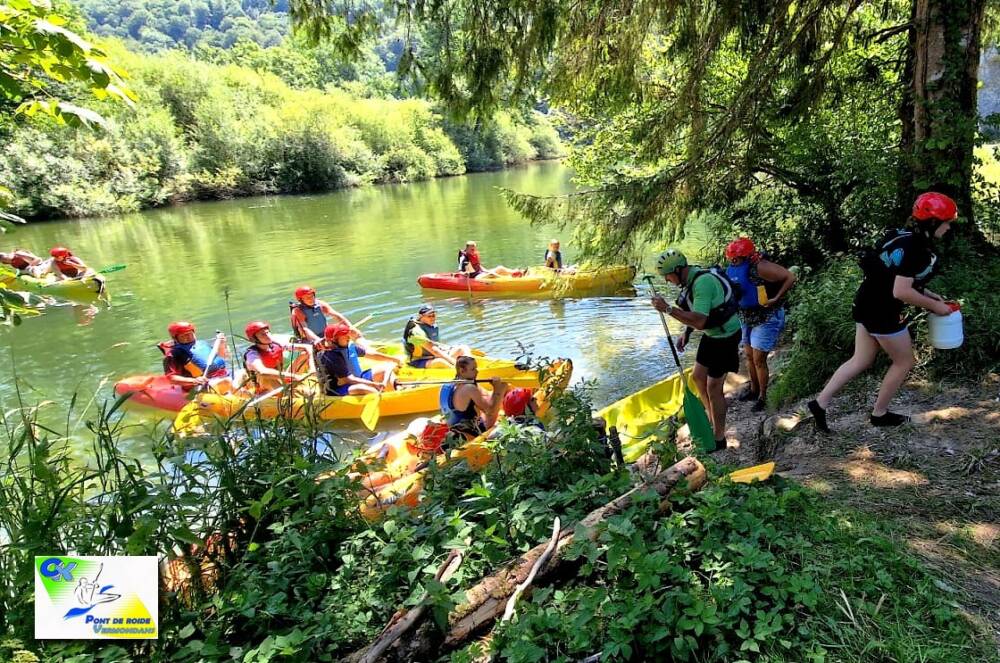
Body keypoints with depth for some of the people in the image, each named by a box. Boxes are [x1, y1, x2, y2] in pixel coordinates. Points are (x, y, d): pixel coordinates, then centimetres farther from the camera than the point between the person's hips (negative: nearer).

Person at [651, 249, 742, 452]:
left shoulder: (703, 283, -29)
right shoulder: (691, 277, 1)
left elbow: (699, 321, -36)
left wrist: (668, 309, -36)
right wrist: (686, 333, 8)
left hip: (725, 337, -10)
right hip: (712, 333, 10)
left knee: (713, 387, -2)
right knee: (697, 376, 17)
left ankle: (719, 439, 12)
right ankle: (712, 418, 36)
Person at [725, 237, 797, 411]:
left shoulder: (761, 268, -25)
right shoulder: (735, 270, -3)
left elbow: (790, 278, -23)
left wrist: (776, 299, -24)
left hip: (766, 319, -7)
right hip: (746, 318, 8)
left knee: (758, 359, -4)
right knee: (748, 356, 15)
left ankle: (762, 397, 12)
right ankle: (753, 390, 33)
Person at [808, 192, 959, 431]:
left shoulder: (904, 237, 10)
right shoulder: (915, 247, -20)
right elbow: (901, 292, -24)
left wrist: (930, 295, 17)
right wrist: (934, 306, -11)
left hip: (868, 304, 9)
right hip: (883, 312, -9)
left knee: (860, 361, 14)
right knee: (904, 362, 11)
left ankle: (820, 403, 12)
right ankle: (880, 414, 23)